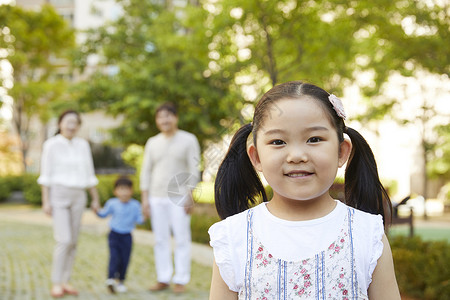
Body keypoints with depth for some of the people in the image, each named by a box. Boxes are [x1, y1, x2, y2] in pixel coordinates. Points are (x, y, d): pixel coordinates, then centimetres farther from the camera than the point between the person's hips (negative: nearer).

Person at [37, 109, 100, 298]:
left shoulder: (83, 145, 7)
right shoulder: (51, 144, -6)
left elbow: (89, 174, 11)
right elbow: (45, 175, -7)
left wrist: (95, 199, 10)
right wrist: (45, 201, -13)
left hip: (77, 197, 5)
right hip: (58, 195, -5)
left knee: (72, 242, 4)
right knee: (64, 240, -14)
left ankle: (65, 282, 13)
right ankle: (56, 284, -3)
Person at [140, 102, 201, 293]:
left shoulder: (188, 140, 2)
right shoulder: (152, 143, 12)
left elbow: (193, 170, -3)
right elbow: (146, 172, 13)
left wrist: (189, 196, -10)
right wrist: (145, 199, 6)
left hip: (179, 197, -4)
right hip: (156, 198, 4)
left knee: (181, 239, -4)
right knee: (160, 240, 5)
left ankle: (181, 280, 3)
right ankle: (163, 279, 12)